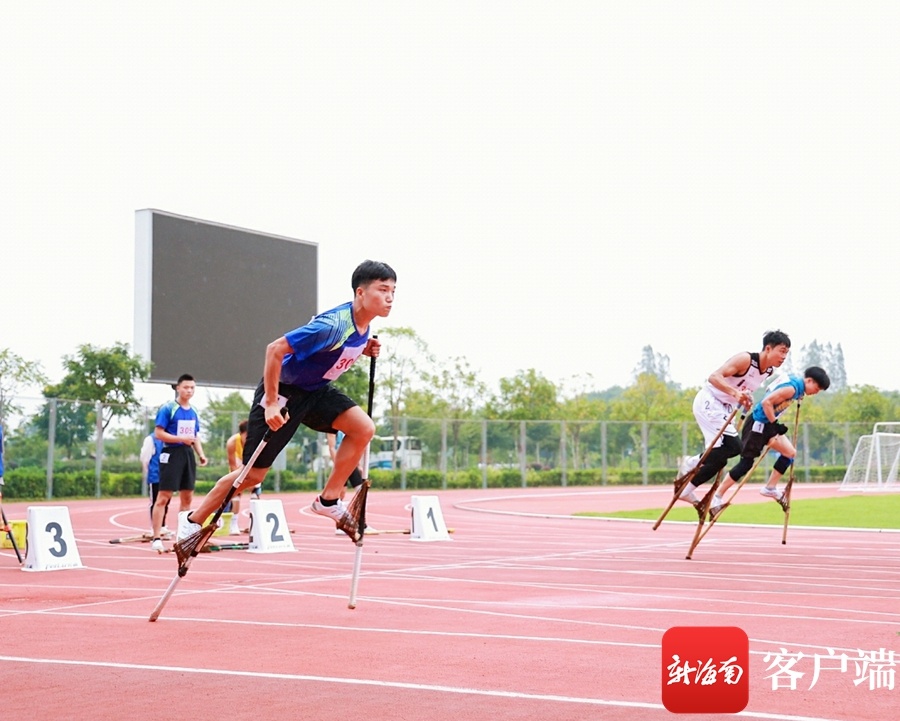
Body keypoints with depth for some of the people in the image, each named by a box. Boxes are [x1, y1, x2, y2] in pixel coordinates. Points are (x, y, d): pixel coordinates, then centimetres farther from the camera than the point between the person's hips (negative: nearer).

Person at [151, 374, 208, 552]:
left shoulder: (193, 412, 13)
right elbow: (159, 433, -12)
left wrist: (201, 454, 7)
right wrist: (181, 439, -20)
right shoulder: (167, 408, -7)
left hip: (188, 455, 7)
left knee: (187, 497, 10)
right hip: (171, 454, -7)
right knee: (163, 497, -7)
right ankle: (156, 538, -6)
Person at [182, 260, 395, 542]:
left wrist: (365, 349, -5)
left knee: (364, 428, -15)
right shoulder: (333, 325, -32)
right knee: (253, 474, -1)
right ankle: (193, 522, 17)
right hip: (284, 391, -7)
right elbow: (275, 349, -32)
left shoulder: (362, 324, -6)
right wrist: (271, 404, -30)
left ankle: (329, 500, -3)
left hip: (316, 390, 7)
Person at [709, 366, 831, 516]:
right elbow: (767, 402, -27)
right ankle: (717, 497, -2)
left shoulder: (795, 382, 6)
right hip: (758, 423, -10)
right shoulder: (791, 388, -22)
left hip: (769, 424, 10)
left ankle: (770, 488, 11)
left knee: (790, 452, 5)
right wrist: (775, 424, -21)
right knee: (746, 462, -7)